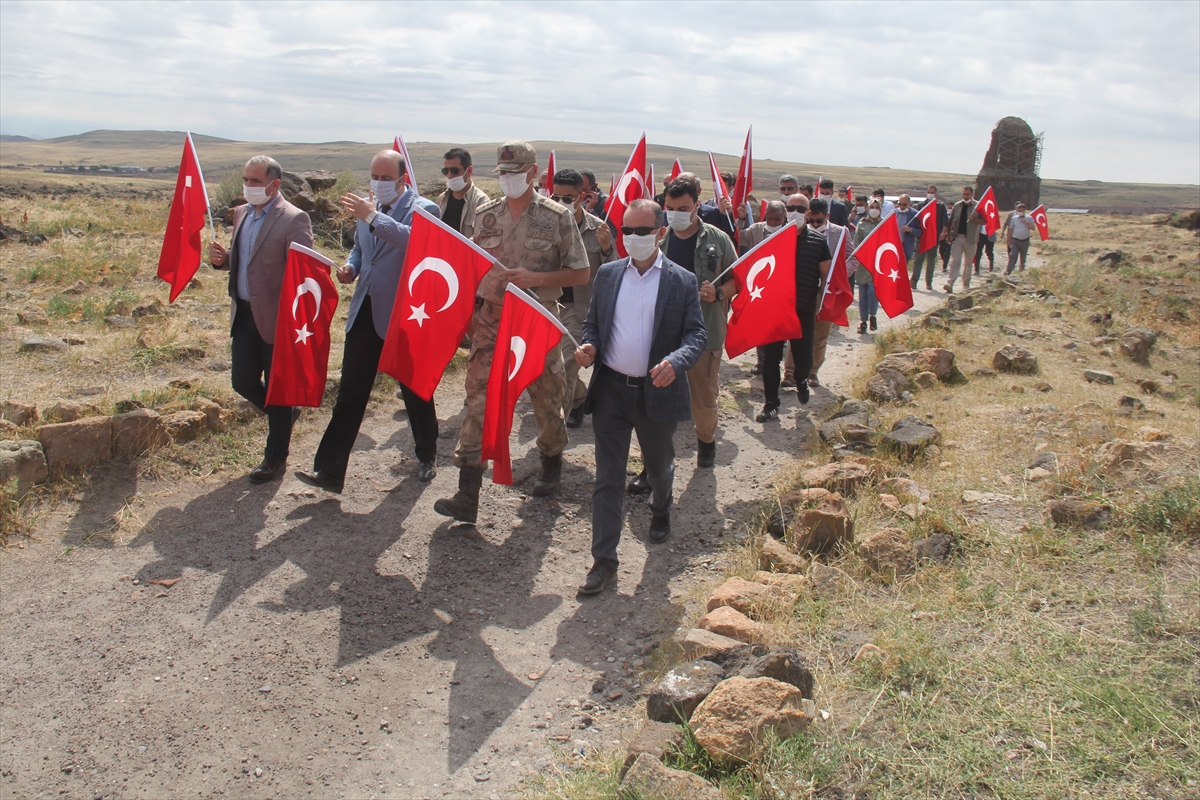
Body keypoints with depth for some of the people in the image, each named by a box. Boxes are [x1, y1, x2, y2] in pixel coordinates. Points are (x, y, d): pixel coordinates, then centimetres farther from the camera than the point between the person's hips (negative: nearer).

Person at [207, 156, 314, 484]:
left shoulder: (294, 219, -13)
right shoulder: (241, 214, 11)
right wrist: (221, 258, -2)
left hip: (276, 318, -7)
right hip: (244, 315, 7)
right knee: (242, 381, 10)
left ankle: (276, 457, 20)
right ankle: (284, 414, 38)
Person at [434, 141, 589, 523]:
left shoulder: (557, 218, -4)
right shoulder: (485, 215, 7)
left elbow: (581, 273, -4)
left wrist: (535, 278, -17)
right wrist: (470, 308, 2)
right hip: (490, 319, 2)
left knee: (546, 398, 11)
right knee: (478, 398, -7)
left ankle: (552, 458, 41)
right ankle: (467, 494, -6)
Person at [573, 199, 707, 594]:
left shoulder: (682, 281, -3)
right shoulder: (607, 274, 6)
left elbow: (697, 334, -6)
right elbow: (592, 322, 13)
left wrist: (676, 361, -26)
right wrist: (588, 346, -10)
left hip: (657, 392, -1)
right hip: (610, 389, 2)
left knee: (659, 466, 20)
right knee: (607, 477, 1)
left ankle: (660, 511, 54)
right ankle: (604, 560, 7)